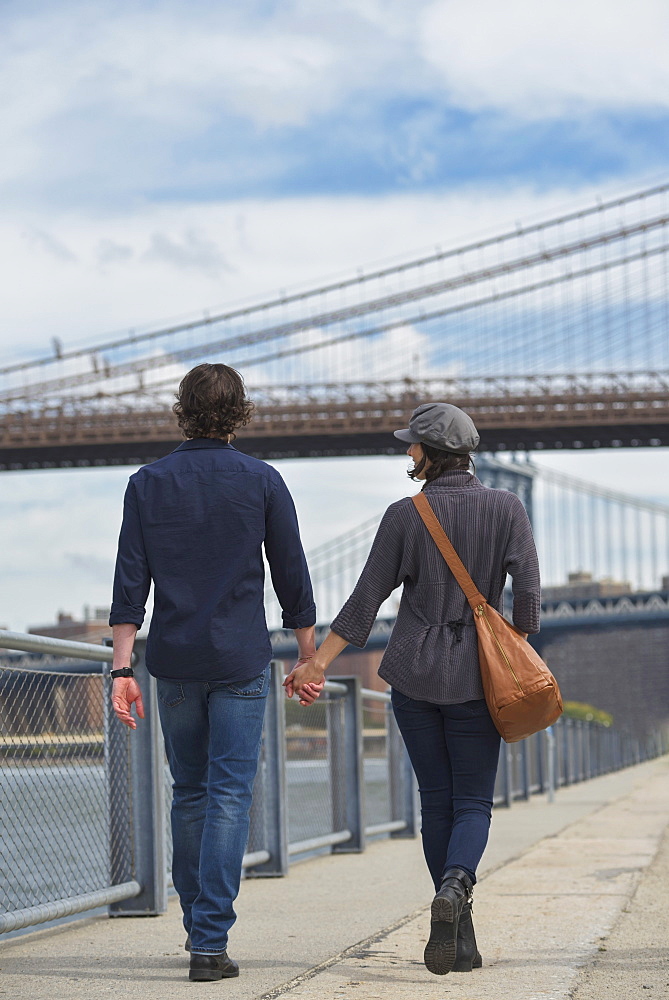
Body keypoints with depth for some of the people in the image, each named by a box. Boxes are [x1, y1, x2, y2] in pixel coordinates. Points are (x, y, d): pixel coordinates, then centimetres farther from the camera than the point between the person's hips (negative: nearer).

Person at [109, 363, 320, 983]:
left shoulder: (148, 484, 2)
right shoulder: (262, 483, -2)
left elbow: (130, 583, -3)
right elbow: (292, 578, 1)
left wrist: (122, 668, -3)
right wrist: (309, 659, 10)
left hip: (174, 661, 2)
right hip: (241, 663, -2)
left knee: (189, 792, 16)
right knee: (229, 796, -3)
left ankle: (198, 924, 25)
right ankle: (209, 942, -11)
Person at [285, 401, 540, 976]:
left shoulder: (405, 515, -3)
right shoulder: (506, 509, -2)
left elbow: (368, 597, -2)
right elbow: (527, 589, -8)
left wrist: (319, 661, 5)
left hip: (414, 671, 0)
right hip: (476, 672, 0)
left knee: (436, 801, 8)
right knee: (473, 801, 4)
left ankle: (460, 940, 7)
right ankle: (455, 885, -28)